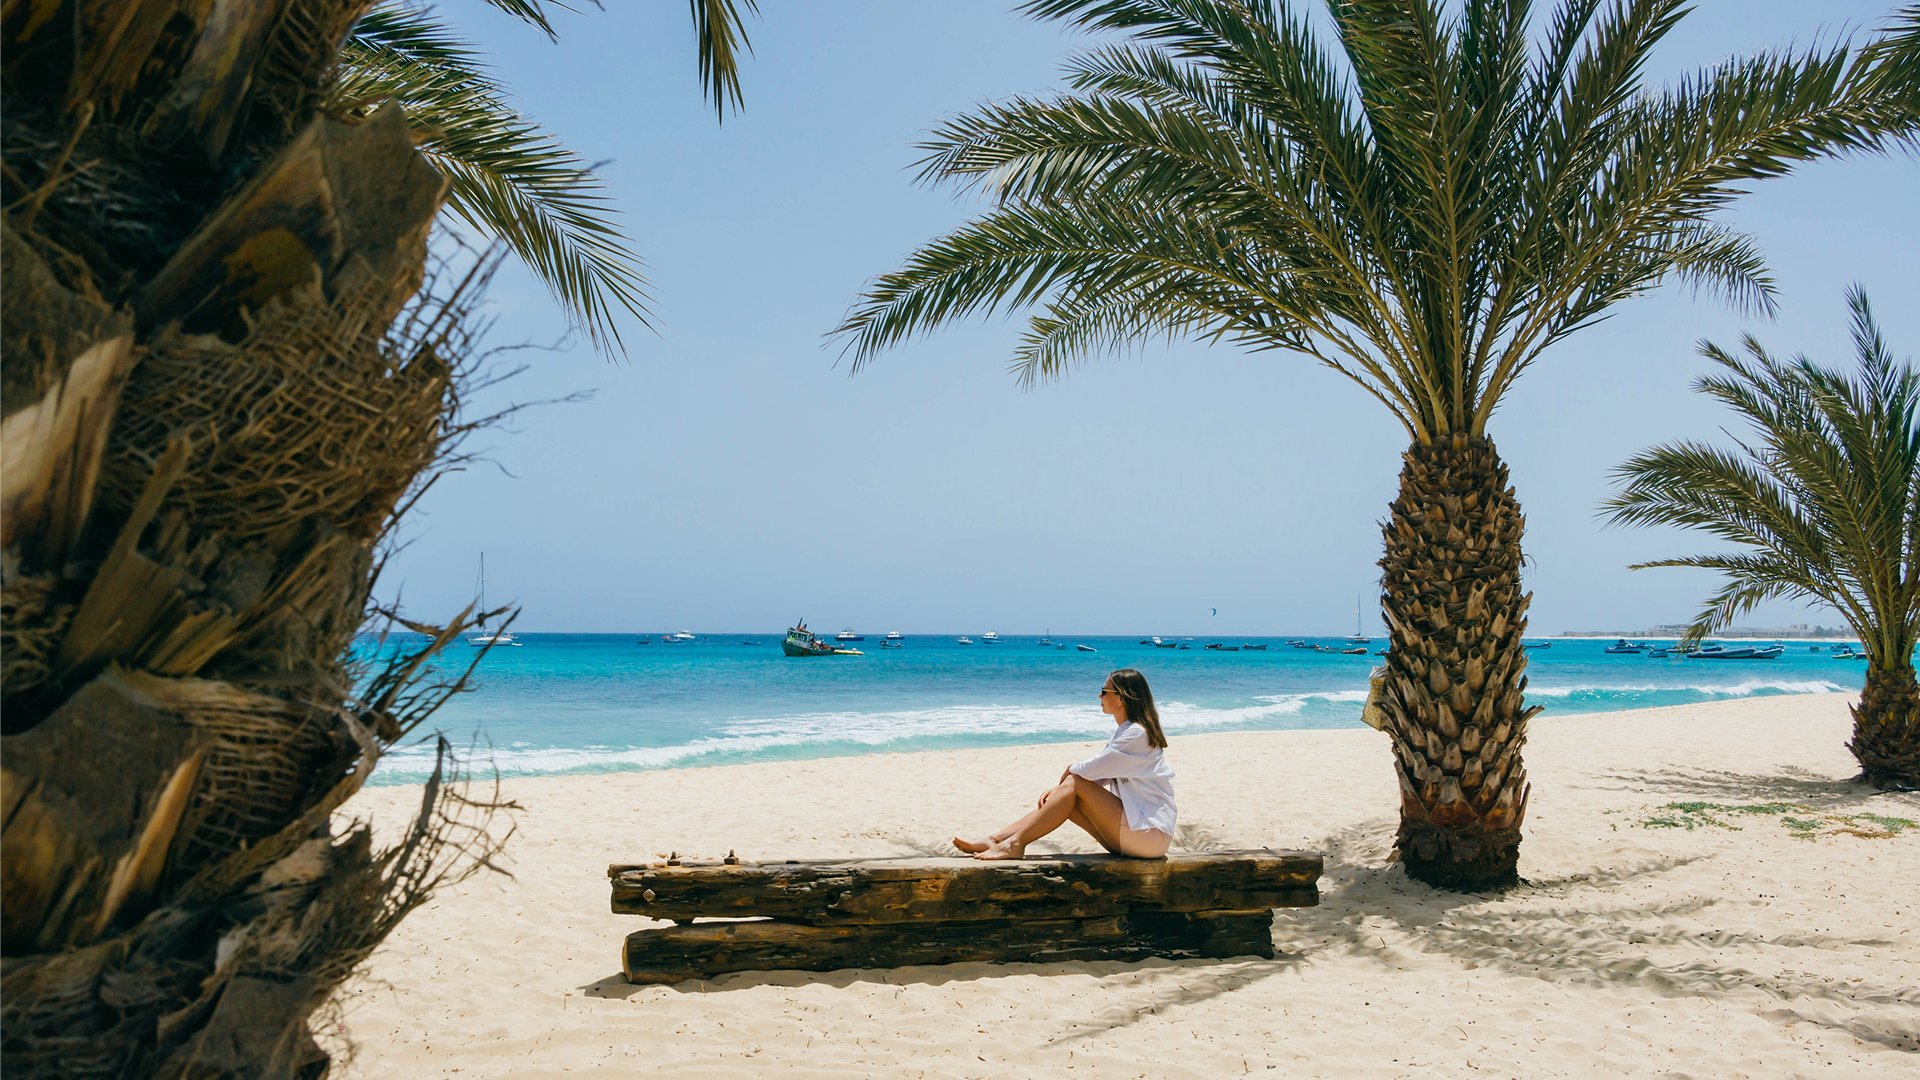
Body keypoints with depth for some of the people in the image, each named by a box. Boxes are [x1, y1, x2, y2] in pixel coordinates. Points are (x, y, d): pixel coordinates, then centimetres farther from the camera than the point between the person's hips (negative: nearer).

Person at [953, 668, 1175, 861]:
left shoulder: (1137, 734, -16)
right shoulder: (1125, 731, 16)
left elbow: (1090, 770, -18)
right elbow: (1098, 775, 13)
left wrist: (1068, 772, 4)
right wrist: (1059, 790, 0)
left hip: (1150, 835, -9)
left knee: (1075, 784, -17)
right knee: (1069, 791, -3)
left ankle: (1015, 843, -17)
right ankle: (995, 840, -8)